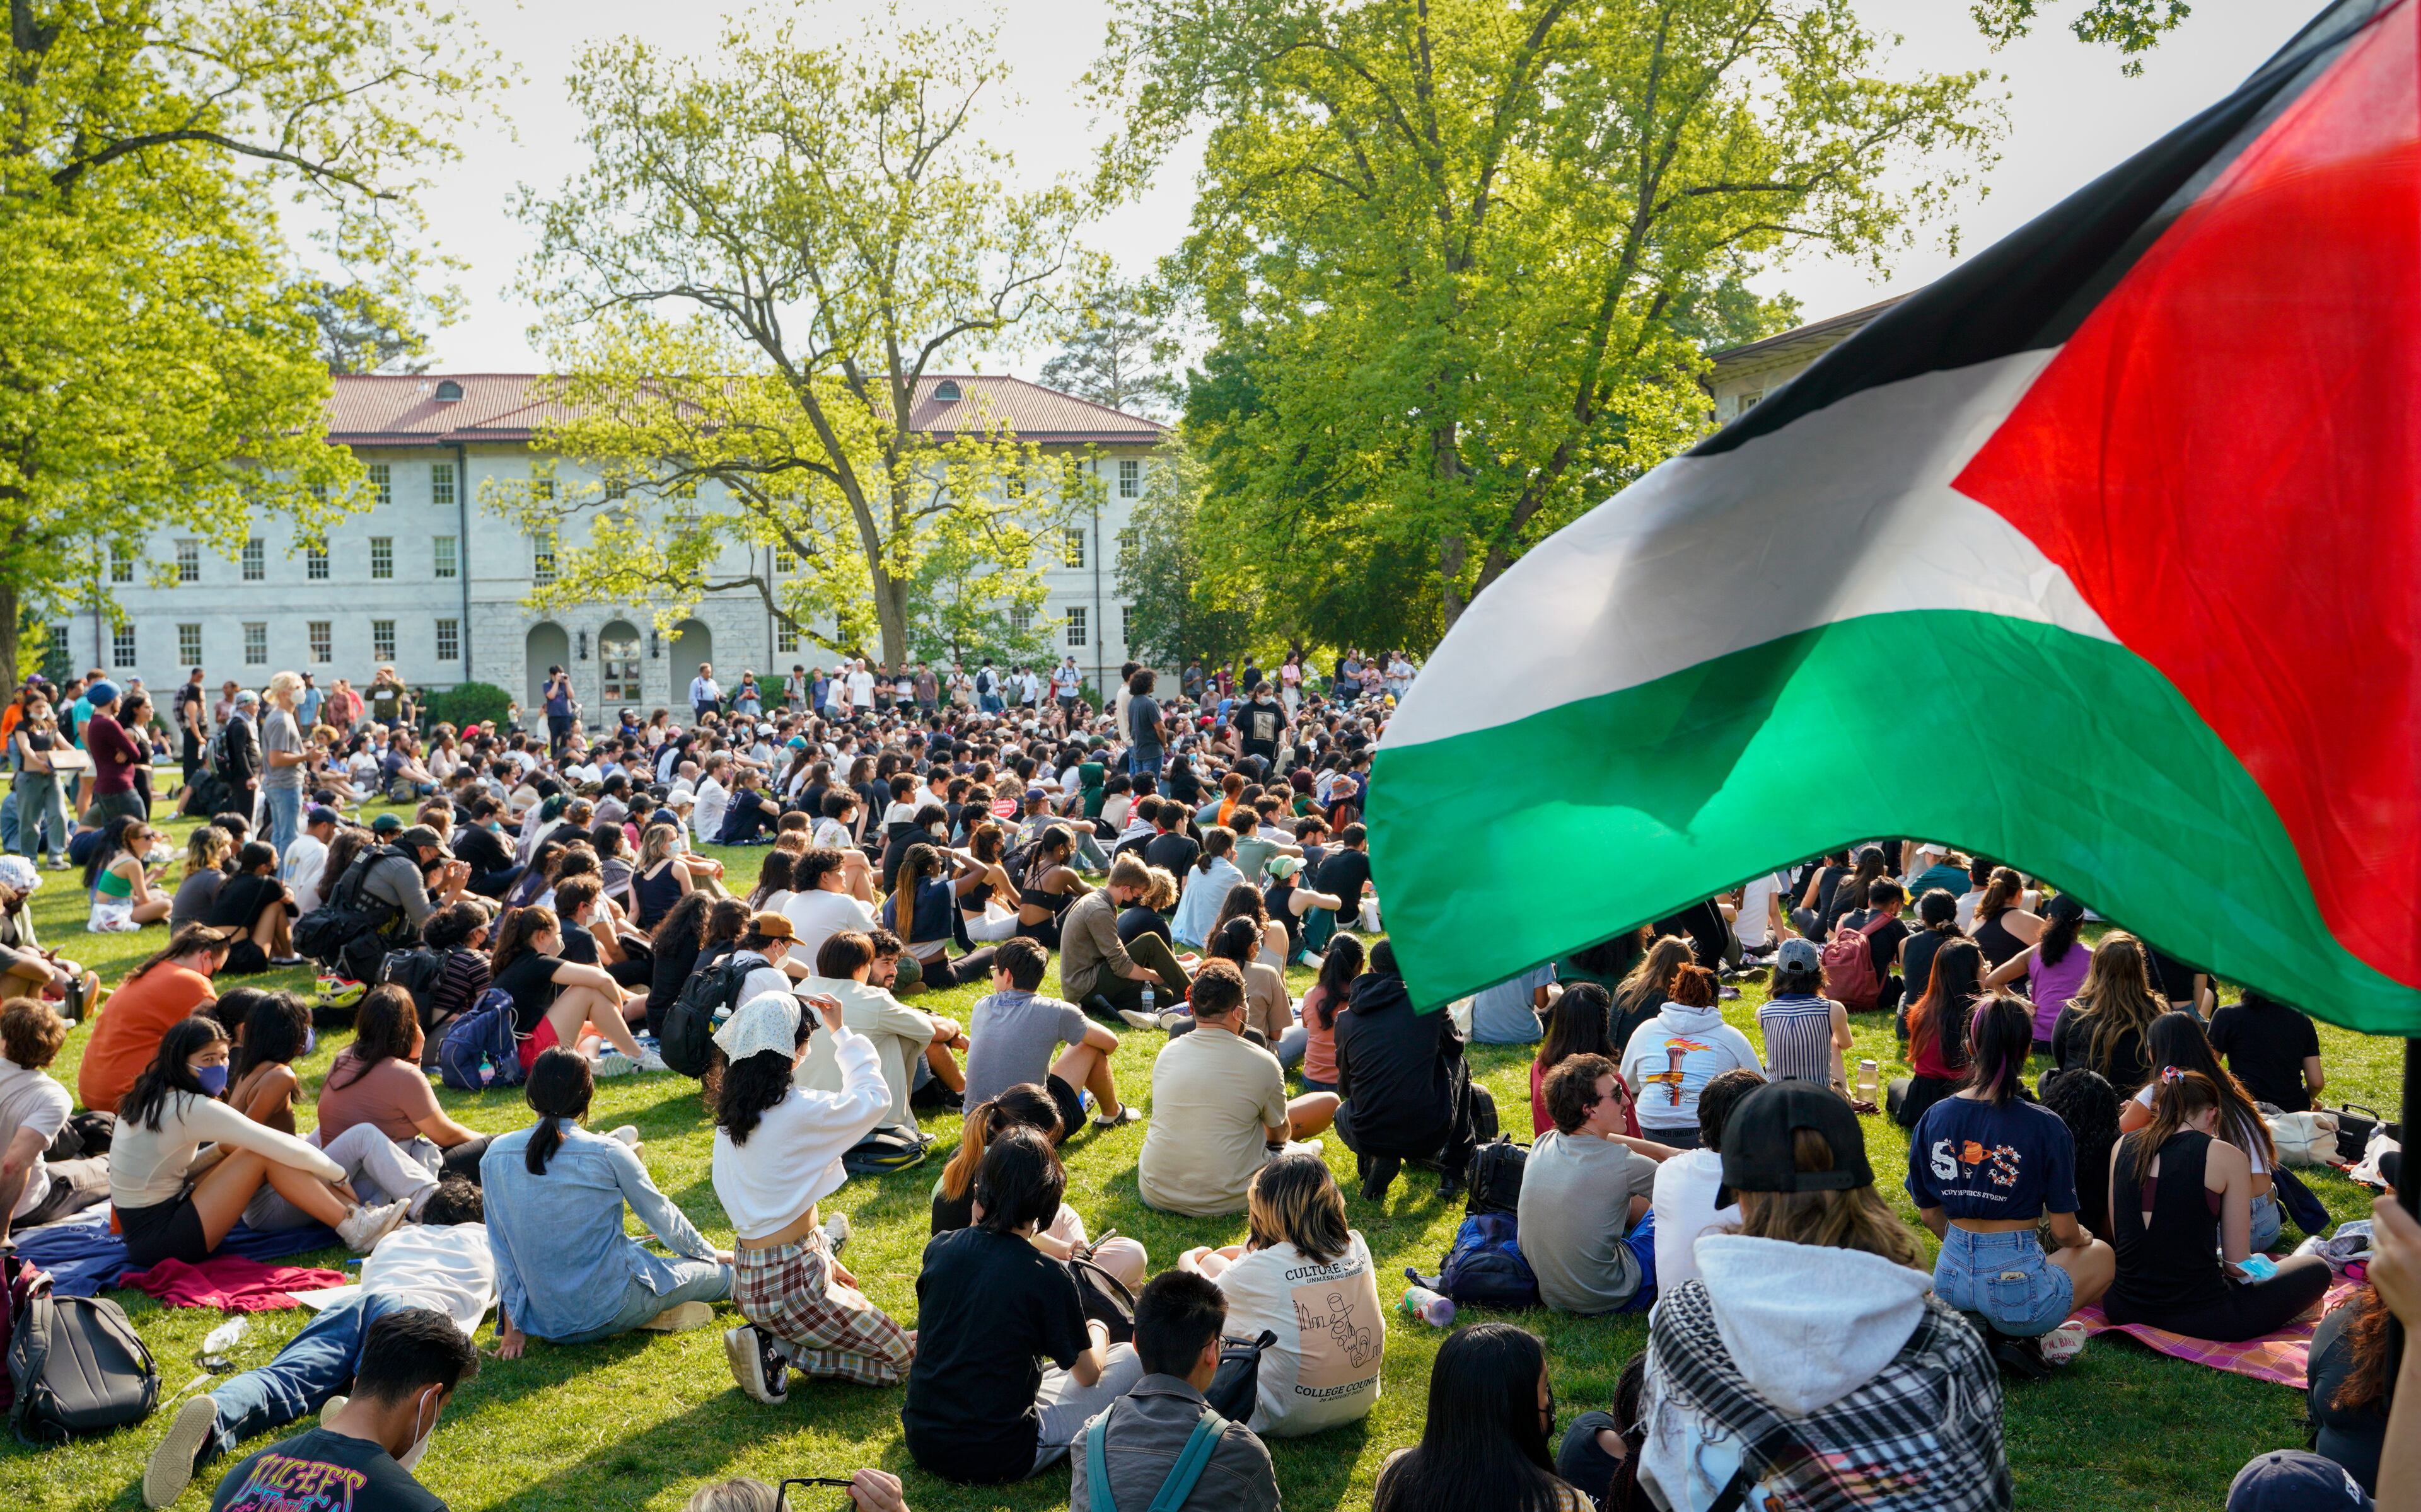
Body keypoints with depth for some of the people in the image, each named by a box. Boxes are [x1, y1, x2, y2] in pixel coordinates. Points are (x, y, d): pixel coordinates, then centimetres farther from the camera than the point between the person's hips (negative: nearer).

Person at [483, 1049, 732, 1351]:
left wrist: (512, 1325, 11)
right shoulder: (607, 1153, -11)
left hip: (544, 1322, 3)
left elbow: (501, 1248, 4)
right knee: (722, 1273, 18)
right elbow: (662, 1216, 3)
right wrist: (710, 1254, 21)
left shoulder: (496, 1154, -2)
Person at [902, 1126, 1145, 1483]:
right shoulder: (1048, 1277, -18)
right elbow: (1088, 1374, -1)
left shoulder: (939, 1248, -4)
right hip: (995, 1460, -6)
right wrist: (1098, 1330, 22)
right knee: (1129, 1358, 7)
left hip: (922, 1443, 6)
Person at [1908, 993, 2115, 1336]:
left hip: (1951, 1278, 5)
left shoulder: (1933, 1118, -3)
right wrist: (2081, 1238, 16)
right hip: (2017, 1281, -5)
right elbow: (2064, 1231, -8)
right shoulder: (2045, 1127, -16)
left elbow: (1929, 1213, 7)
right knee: (2101, 1254, 26)